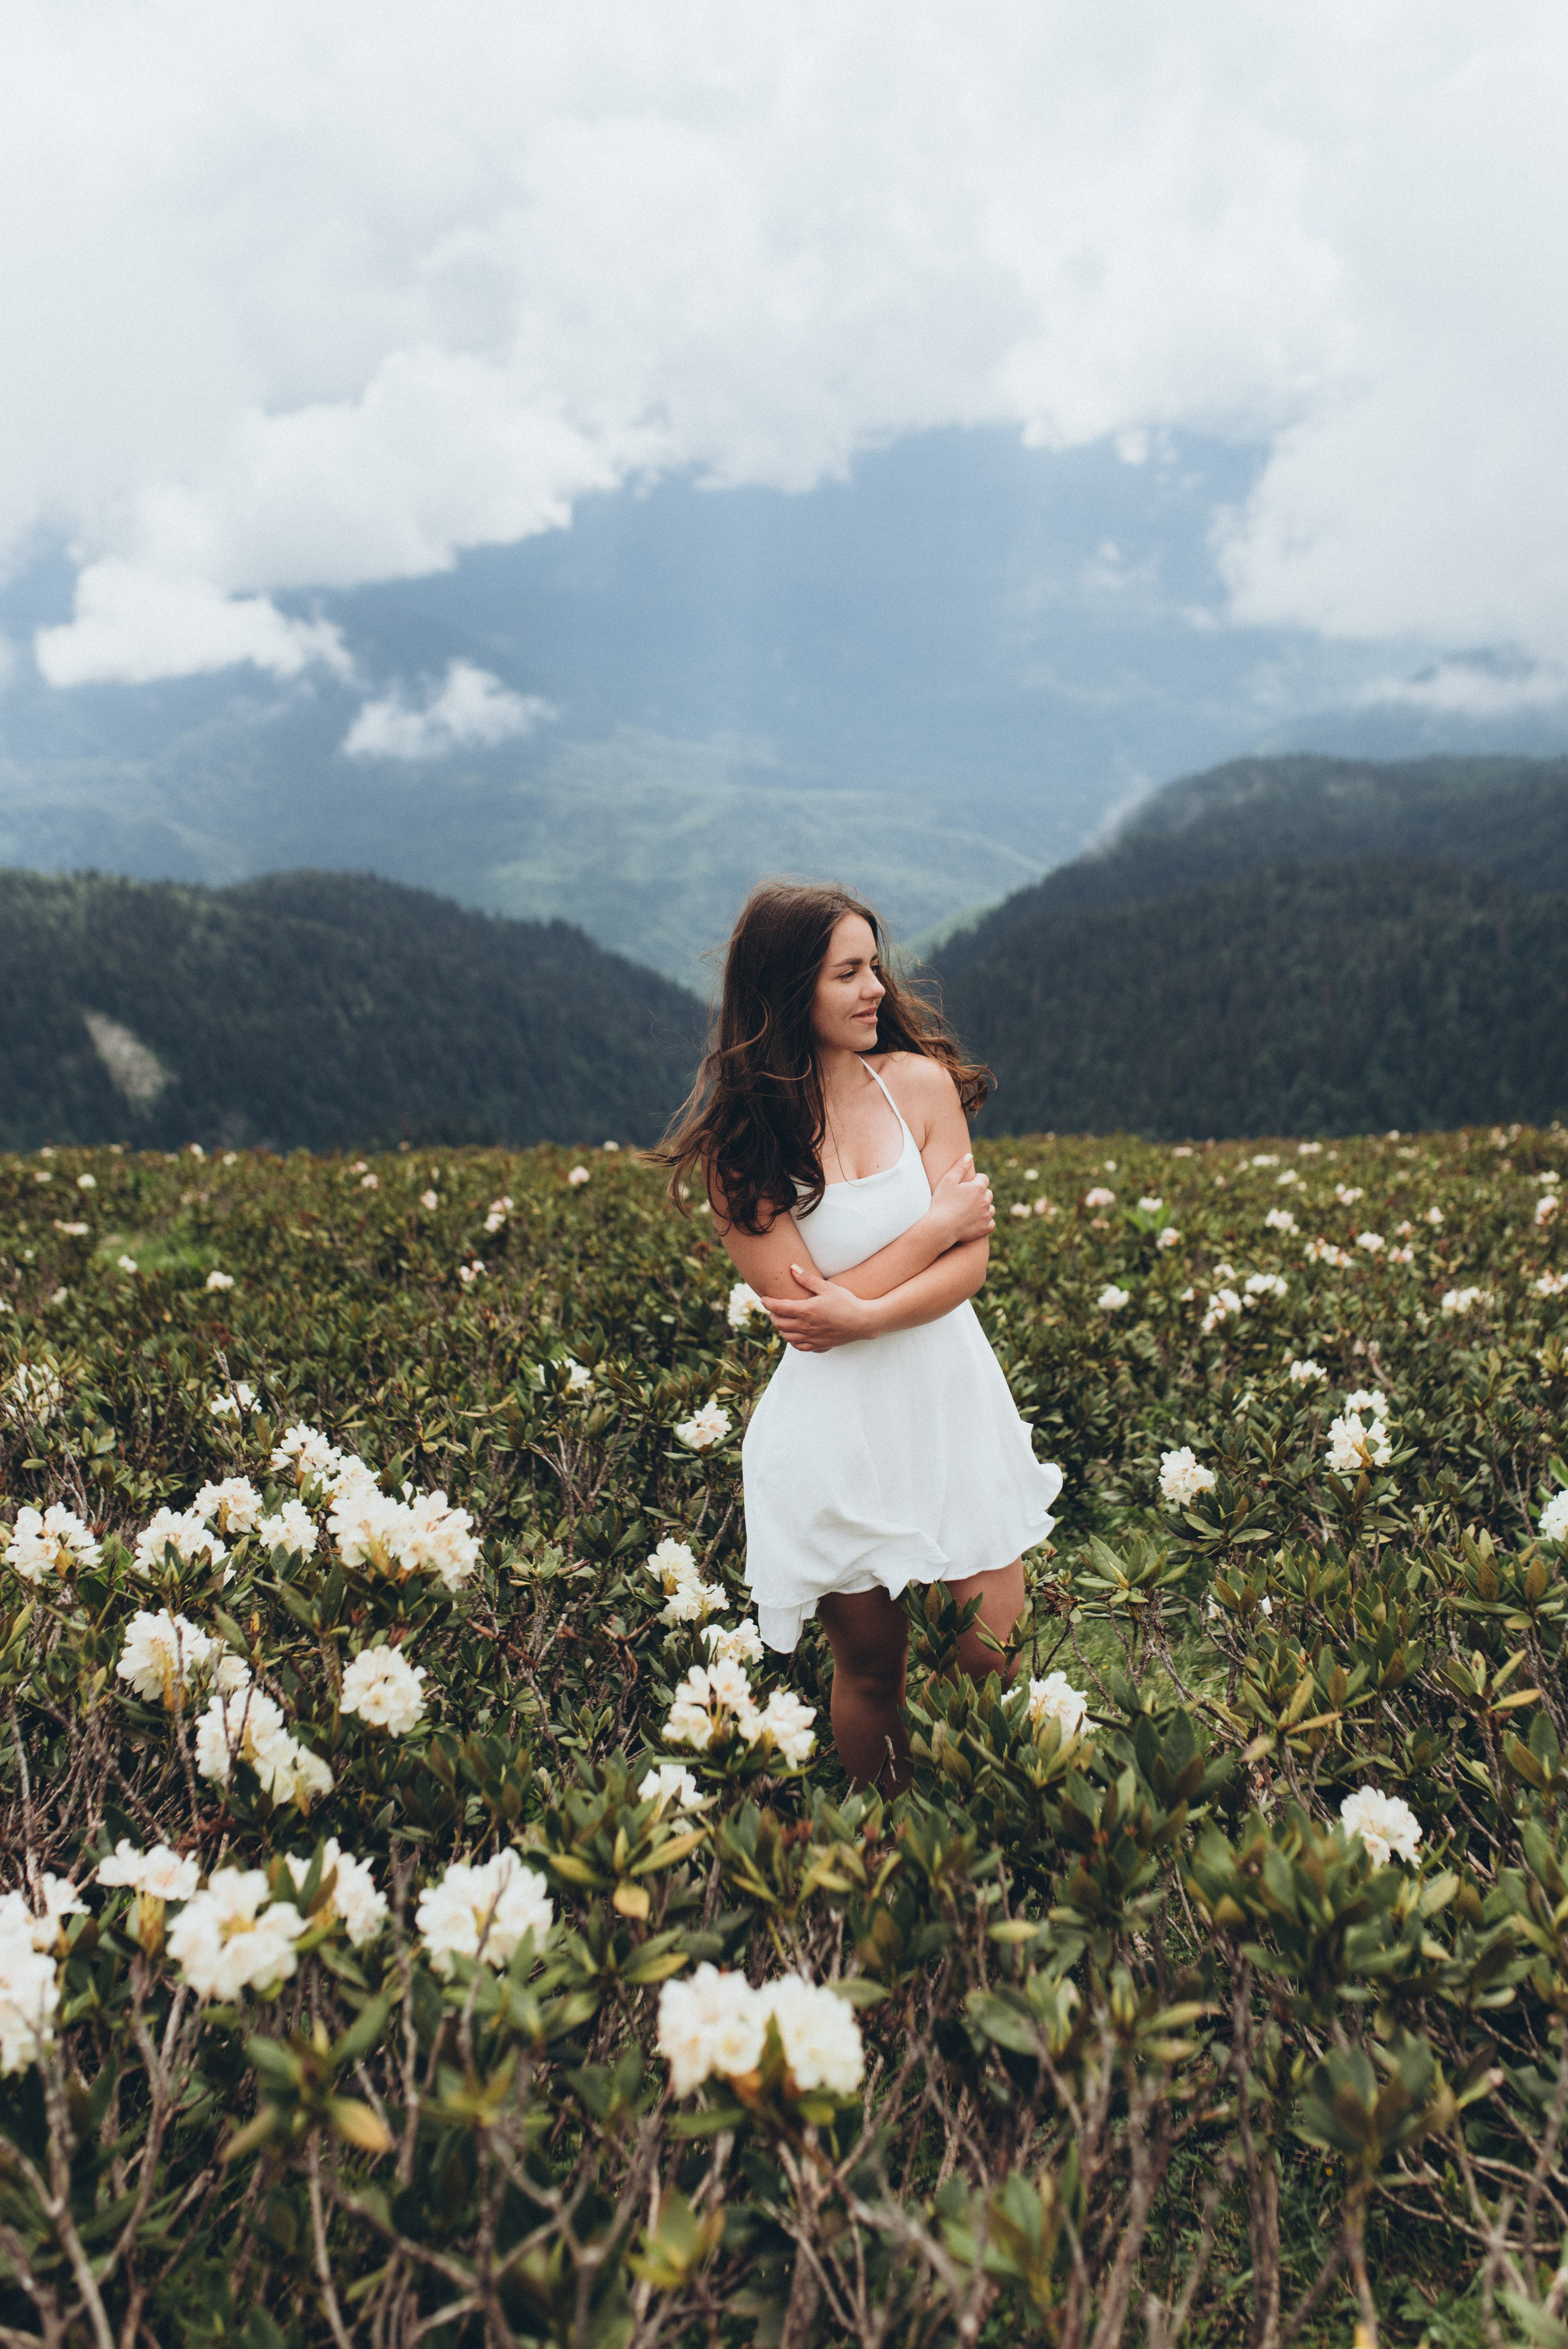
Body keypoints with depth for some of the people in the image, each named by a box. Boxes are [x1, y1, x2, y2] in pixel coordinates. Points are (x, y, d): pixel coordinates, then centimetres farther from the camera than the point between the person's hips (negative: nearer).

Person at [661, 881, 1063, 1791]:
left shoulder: (920, 1082, -1)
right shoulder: (735, 1143, -6)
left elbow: (971, 1262, -6)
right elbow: (798, 1299, -13)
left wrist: (864, 1315, -21)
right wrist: (935, 1227, -11)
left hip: (955, 1404, 2)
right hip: (838, 1430, -1)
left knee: (996, 1661, 4)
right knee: (870, 1670, 12)